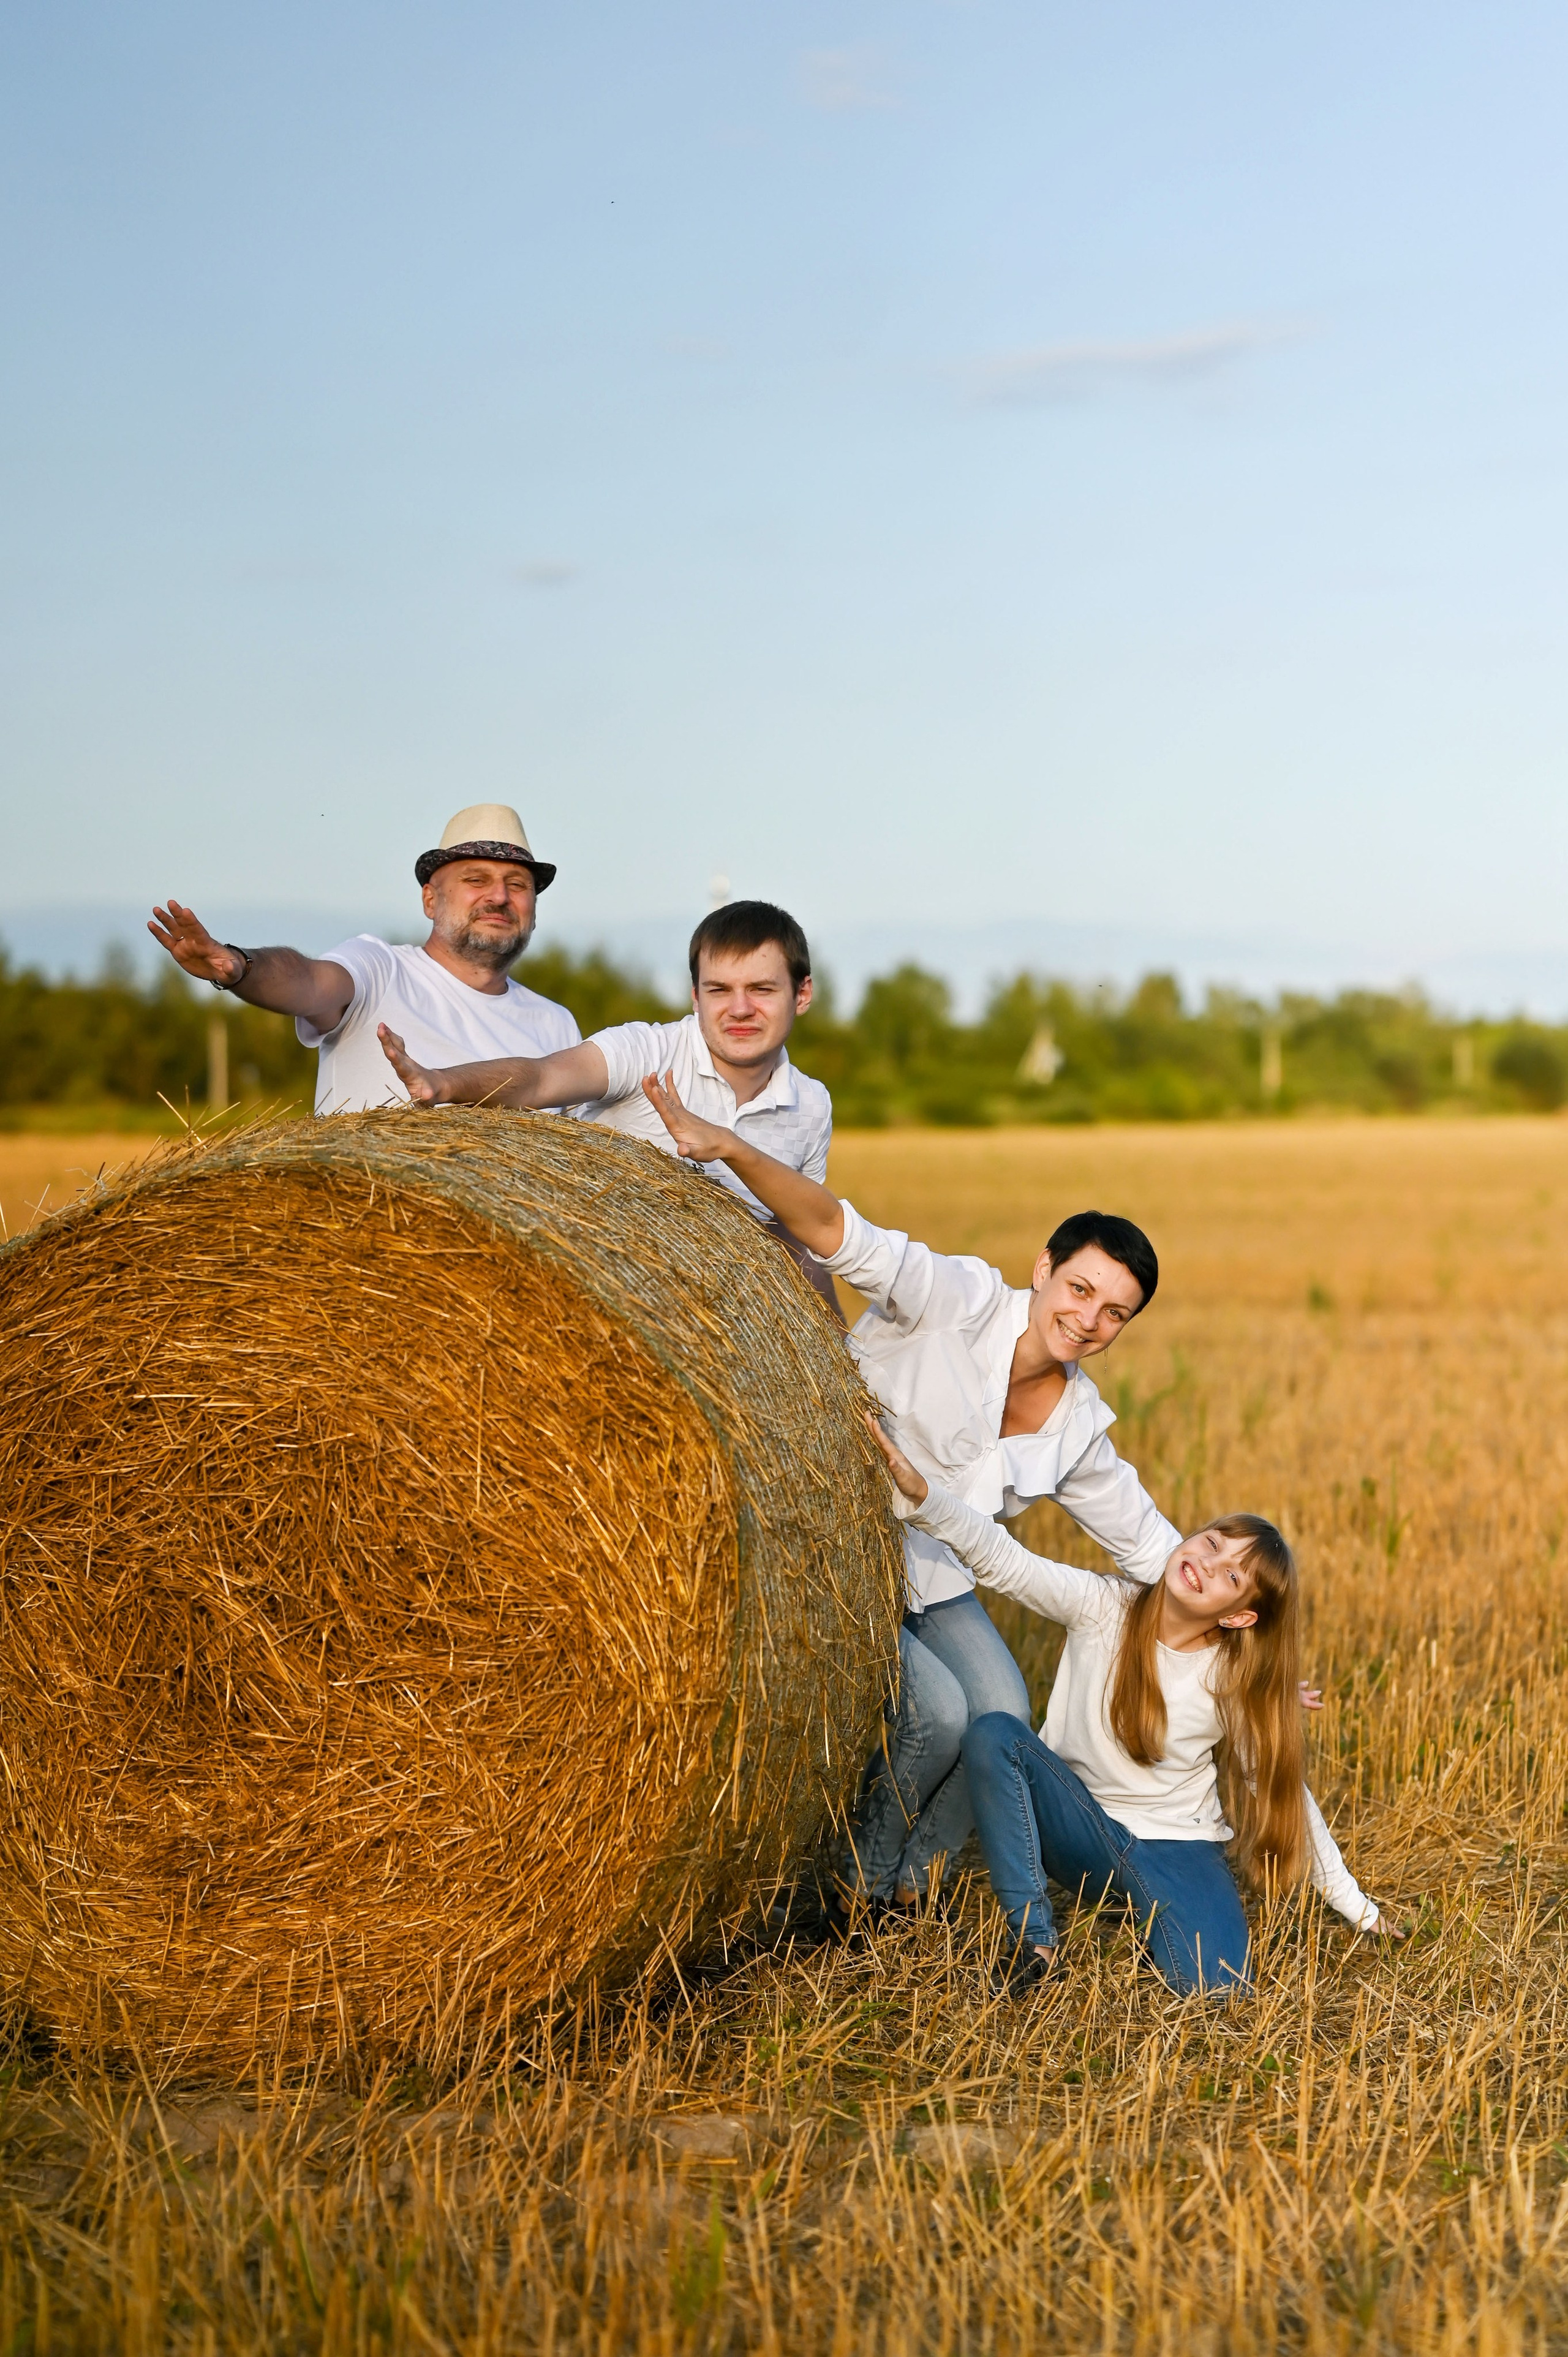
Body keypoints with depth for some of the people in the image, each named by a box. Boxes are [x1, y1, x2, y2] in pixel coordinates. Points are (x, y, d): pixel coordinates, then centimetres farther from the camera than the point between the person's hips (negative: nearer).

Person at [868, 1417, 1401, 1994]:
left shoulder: (1238, 1683, -10)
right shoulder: (1103, 1608, -12)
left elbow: (1284, 1793, 1)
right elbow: (1001, 1557, -24)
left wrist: (1358, 1907, 5)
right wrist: (919, 1491, -41)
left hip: (1177, 1847, -1)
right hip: (1081, 1826, 1)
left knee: (1216, 1988, -28)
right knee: (992, 1734, -27)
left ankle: (1149, 1917, 9)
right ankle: (1033, 1941, -20)